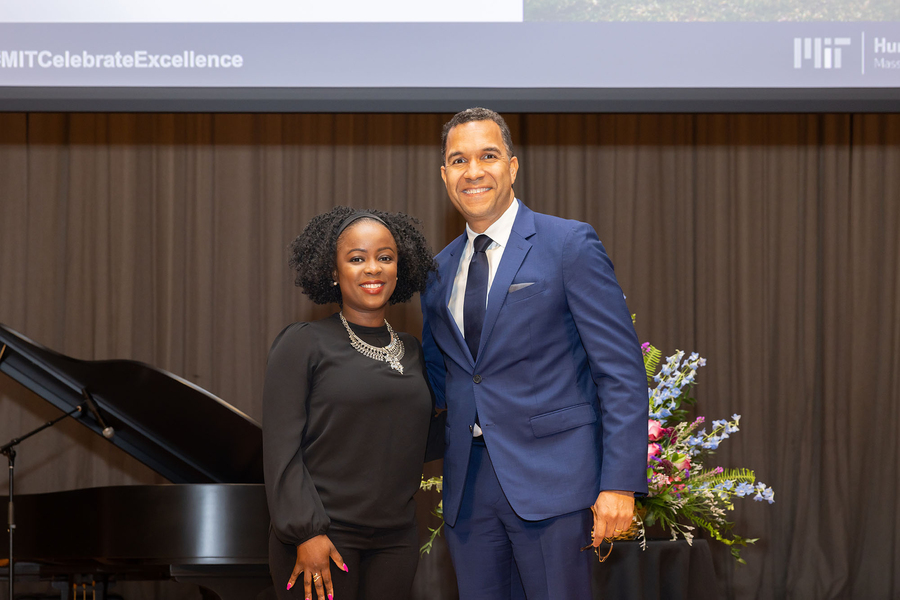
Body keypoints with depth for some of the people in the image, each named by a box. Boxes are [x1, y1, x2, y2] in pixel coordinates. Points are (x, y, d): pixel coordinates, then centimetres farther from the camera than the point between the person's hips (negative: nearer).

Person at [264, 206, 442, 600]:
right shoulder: (303, 344, -2)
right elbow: (281, 449, -7)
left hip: (395, 540, 5)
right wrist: (306, 534, -14)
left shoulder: (411, 353, 14)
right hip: (322, 539, -5)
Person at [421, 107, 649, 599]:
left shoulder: (569, 245, -3)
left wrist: (620, 484, -15)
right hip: (467, 485, 5)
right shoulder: (440, 270, 15)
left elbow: (621, 371, -8)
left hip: (550, 481, -5)